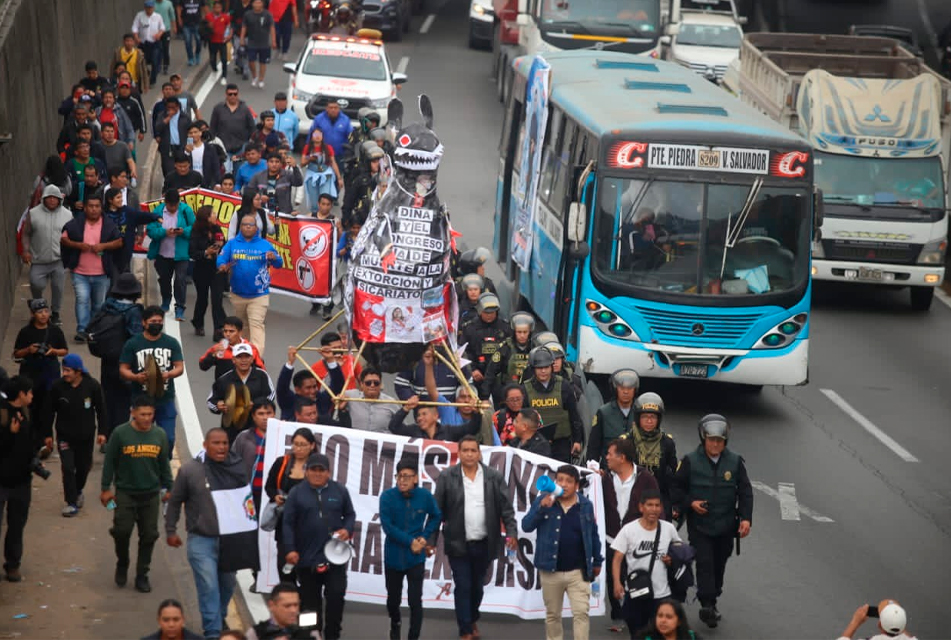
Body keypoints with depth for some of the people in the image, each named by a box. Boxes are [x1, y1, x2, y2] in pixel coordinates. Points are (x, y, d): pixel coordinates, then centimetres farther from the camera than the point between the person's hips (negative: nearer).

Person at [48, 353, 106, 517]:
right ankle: (72, 503, 1)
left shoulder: (92, 385, -14)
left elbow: (101, 410, -4)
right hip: (65, 435, -1)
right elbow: (51, 411, -3)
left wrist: (102, 431, -6)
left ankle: (78, 491, 42)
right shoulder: (58, 386, -14)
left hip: (86, 435, 1)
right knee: (68, 468, -8)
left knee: (83, 466, 15)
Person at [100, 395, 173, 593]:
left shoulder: (160, 435, 2)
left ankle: (142, 575, 18)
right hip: (125, 493, -3)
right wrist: (106, 488, -2)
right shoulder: (120, 433, -8)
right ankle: (122, 565, 22)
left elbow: (164, 464, 12)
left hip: (151, 494, 3)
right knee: (122, 531, -6)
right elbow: (109, 462, -2)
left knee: (148, 535, 5)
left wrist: (168, 488, 13)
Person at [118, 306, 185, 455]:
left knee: (168, 438, 0)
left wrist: (168, 374, -19)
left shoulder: (172, 343, 7)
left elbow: (180, 367, 3)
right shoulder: (133, 344, 1)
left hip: (166, 399, 1)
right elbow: (123, 370, -1)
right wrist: (136, 377, -23)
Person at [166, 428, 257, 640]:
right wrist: (171, 530, 3)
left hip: (231, 539, 3)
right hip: (202, 540, -3)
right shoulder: (190, 469, -9)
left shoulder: (239, 468, -2)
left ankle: (219, 619, 41)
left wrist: (251, 528, 8)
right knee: (209, 587, -9)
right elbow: (175, 501, 2)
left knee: (227, 585, 17)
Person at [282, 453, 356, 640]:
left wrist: (347, 529, -9)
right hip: (307, 557, 0)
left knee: (336, 596, -6)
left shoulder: (340, 490, 4)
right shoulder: (296, 493, -1)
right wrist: (290, 549, -11)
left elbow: (350, 514, 12)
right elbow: (288, 523, -3)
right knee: (310, 601, 9)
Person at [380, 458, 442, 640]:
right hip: (393, 557, 1)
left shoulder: (425, 496, -10)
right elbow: (387, 526, -16)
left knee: (415, 602, -5)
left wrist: (425, 536, -6)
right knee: (393, 599, 18)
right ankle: (395, 624, 48)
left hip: (416, 558, -1)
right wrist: (410, 541, -18)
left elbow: (436, 516, 8)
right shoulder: (387, 496, -15)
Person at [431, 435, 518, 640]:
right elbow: (437, 511, -1)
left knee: (477, 586, 15)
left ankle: (473, 619, 39)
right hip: (458, 544, -2)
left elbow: (506, 508, 0)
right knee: (462, 587, -1)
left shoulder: (494, 477, 1)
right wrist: (431, 540, -4)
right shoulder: (447, 477, -3)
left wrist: (511, 533, -12)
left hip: (484, 544, 2)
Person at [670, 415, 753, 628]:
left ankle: (711, 603, 26)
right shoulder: (690, 461, -5)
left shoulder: (735, 462, 0)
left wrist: (746, 518, -7)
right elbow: (676, 488, 3)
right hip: (699, 525, -3)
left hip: (725, 526, 3)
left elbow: (745, 492, 4)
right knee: (705, 563, -12)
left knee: (719, 565, 12)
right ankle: (707, 605, -12)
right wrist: (690, 503, -13)